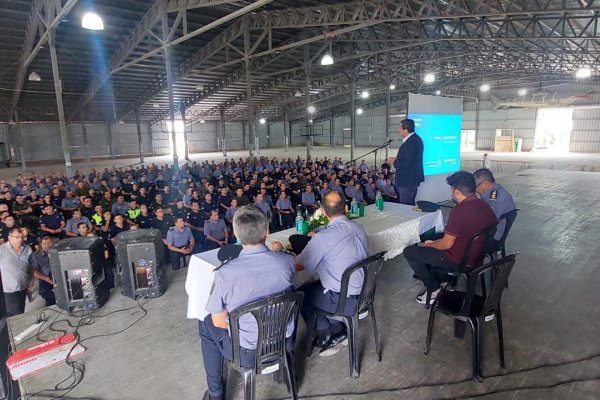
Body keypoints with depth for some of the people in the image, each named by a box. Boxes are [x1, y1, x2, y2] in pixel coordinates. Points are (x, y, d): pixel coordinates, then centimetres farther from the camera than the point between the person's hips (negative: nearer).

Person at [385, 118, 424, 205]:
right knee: (410, 205, 20)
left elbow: (406, 163, -25)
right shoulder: (415, 138, 10)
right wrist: (397, 158, 8)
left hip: (408, 180, -11)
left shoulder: (410, 143, -23)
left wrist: (394, 161, -10)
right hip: (412, 178, 11)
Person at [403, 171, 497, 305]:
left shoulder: (459, 211, -29)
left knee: (409, 251, -1)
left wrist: (428, 245, -1)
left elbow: (447, 244, -23)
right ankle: (437, 278, 25)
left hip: (458, 261, -9)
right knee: (435, 238, 27)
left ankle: (433, 289, 7)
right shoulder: (484, 206, -2)